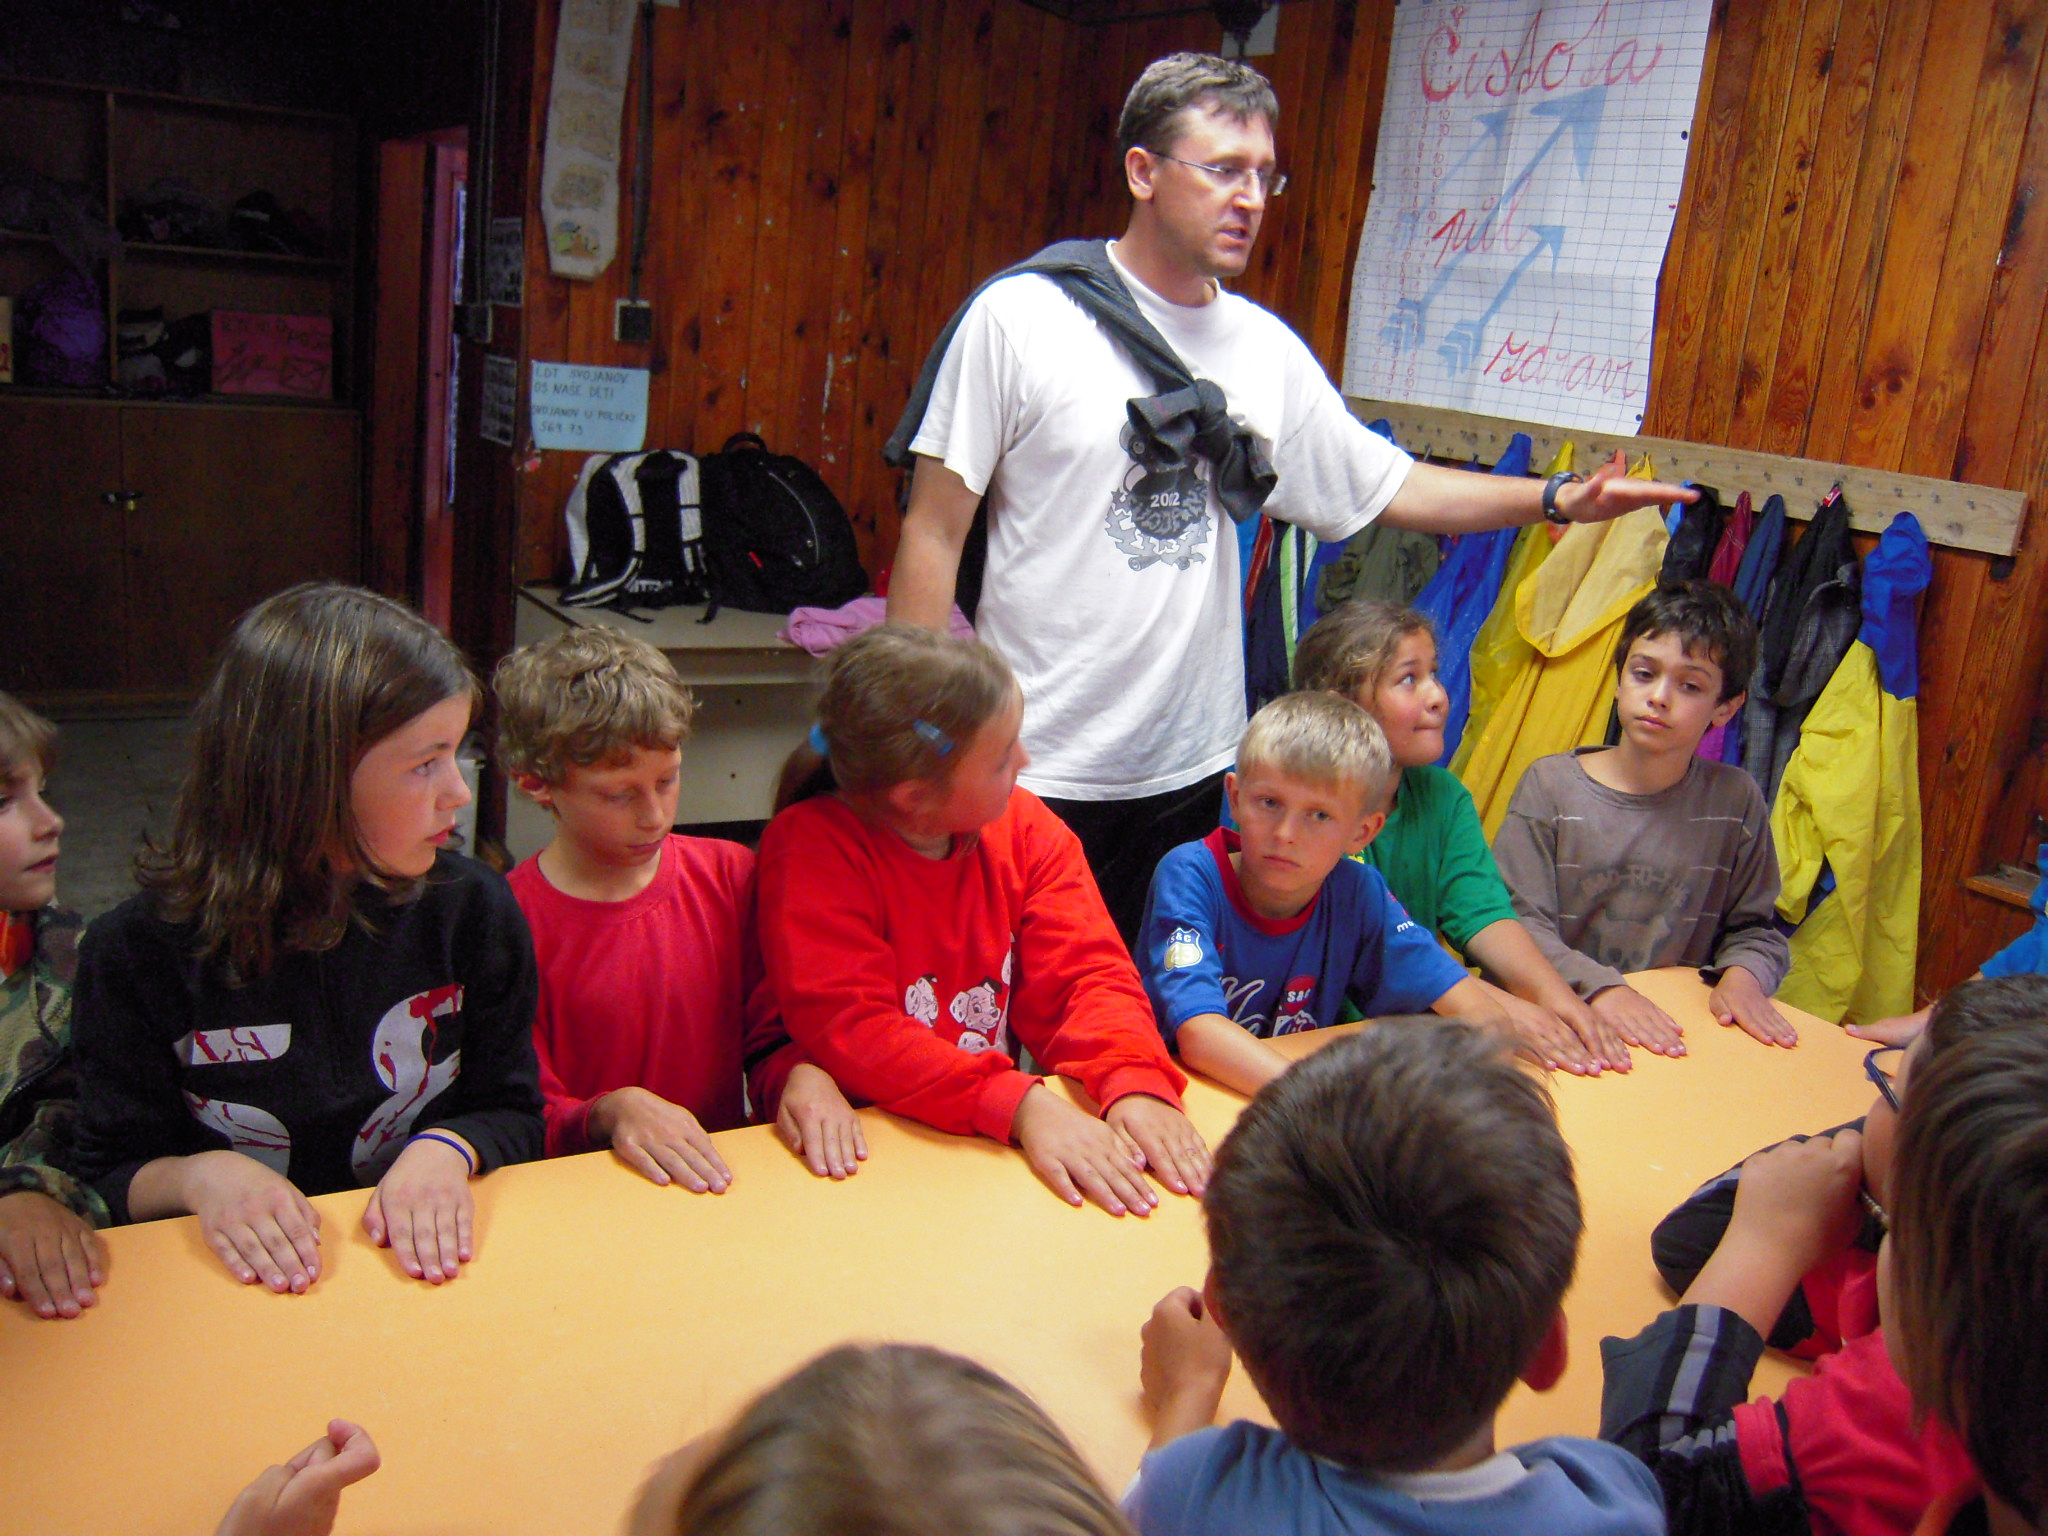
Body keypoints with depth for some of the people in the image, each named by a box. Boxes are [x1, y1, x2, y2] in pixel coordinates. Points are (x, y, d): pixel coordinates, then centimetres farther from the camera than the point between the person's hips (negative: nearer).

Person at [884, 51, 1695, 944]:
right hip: (1028, 768, -4)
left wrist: (1560, 498, 7)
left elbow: (1385, 485, 18)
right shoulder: (1020, 316, -6)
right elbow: (934, 534, -6)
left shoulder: (1267, 349, 9)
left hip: (1193, 770, 5)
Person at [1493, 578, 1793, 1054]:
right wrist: (1597, 986, -23)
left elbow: (1755, 927, 14)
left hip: (1679, 1034, 3)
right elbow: (1519, 922, -8)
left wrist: (1743, 973, -8)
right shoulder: (1551, 785, -1)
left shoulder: (1737, 801, 5)